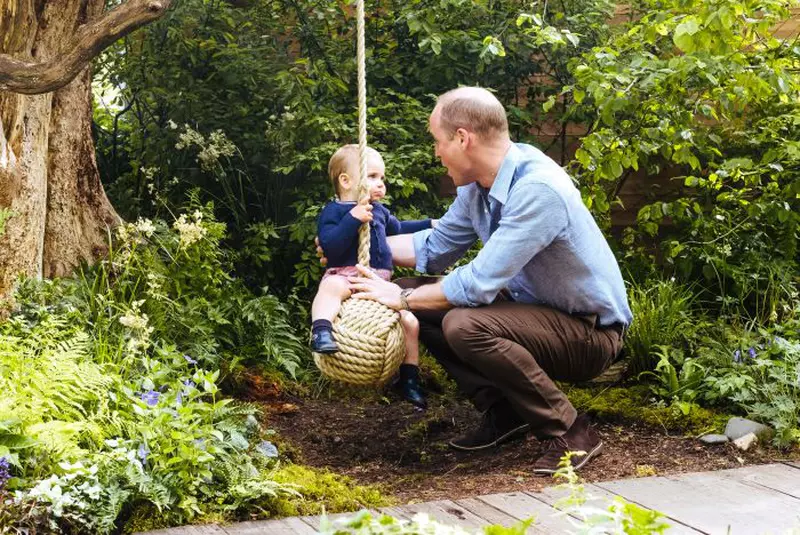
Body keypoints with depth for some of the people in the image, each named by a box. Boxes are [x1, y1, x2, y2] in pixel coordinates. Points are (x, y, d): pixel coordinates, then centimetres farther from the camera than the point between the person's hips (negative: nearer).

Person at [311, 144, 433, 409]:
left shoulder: (379, 211, 21)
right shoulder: (334, 211, -3)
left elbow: (398, 228, 42)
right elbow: (330, 245, -19)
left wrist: (429, 225, 41)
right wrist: (353, 218, -26)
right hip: (346, 275, -7)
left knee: (410, 322, -1)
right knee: (331, 286, -41)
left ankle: (409, 378, 13)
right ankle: (321, 332, -54)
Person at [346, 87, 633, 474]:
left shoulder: (538, 189, -29)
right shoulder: (478, 184, 0)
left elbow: (480, 284, -29)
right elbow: (435, 247, 15)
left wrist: (402, 297, -17)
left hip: (590, 332, -9)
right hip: (535, 307, 9)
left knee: (465, 325, -31)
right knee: (420, 303, 3)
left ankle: (570, 432, -15)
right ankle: (503, 413, 8)